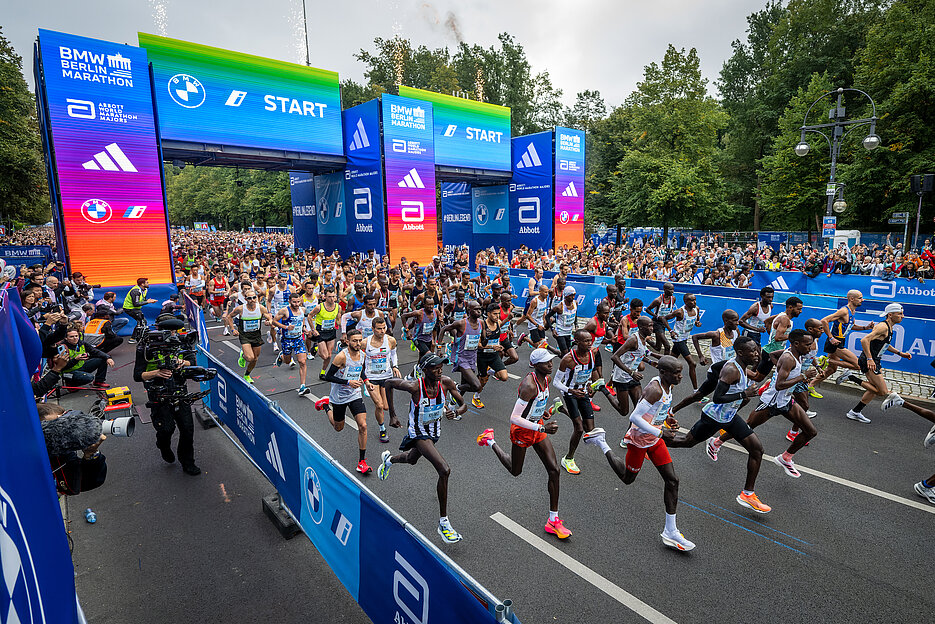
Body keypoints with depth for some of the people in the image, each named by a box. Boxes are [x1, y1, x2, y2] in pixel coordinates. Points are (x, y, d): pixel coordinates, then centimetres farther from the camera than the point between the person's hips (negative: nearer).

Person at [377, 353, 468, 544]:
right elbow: (388, 383, -11)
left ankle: (389, 459, 68)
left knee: (412, 459, 33)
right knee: (444, 471, -21)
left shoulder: (446, 382, -19)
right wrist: (392, 415, -10)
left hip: (435, 431, 6)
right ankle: (443, 522, -6)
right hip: (418, 433, -6)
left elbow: (463, 405, -9)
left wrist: (455, 411, -33)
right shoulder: (414, 386, -29)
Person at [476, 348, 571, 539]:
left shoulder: (546, 377, -5)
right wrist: (542, 428, -34)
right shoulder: (529, 385, -32)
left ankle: (553, 520, 11)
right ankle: (490, 440, 39)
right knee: (515, 471, 16)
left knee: (554, 470, 0)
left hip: (538, 427, 7)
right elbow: (514, 418, -32)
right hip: (522, 430, -7)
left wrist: (543, 409, 6)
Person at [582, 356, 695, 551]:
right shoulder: (655, 390, -29)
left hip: (654, 439, 8)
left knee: (672, 480, 5)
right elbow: (634, 417, -31)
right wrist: (660, 432, -28)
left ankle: (670, 531, 15)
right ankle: (600, 441, 28)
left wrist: (666, 419, 3)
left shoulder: (668, 385, 0)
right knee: (628, 478, 13)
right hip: (639, 440, -8)